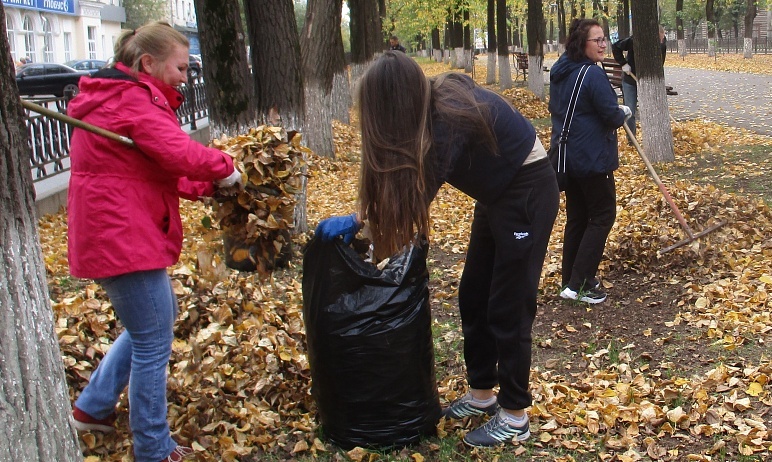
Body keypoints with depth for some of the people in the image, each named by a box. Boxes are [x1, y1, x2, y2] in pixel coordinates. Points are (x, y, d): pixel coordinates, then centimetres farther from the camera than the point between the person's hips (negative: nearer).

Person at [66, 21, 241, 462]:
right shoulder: (134, 100, -16)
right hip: (124, 239, -11)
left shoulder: (115, 97, 17)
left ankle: (94, 406, 33)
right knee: (153, 344, 0)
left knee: (159, 317, 26)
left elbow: (152, 170, 17)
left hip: (112, 235, 11)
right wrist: (223, 167, -11)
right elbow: (179, 153, -29)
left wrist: (205, 185, 6)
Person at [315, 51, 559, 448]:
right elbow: (403, 182, 0)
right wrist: (362, 220, -10)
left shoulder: (450, 119, -29)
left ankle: (514, 418, 12)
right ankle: (481, 395, 27)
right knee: (473, 296, 13)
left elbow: (420, 192, -26)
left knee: (507, 307, -2)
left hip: (528, 194, -9)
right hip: (497, 195, 9)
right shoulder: (435, 103, -4)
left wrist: (357, 220, -21)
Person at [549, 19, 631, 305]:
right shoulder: (593, 74, -19)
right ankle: (578, 285, -1)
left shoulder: (559, 72, 8)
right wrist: (624, 113, 3)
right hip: (592, 158, -9)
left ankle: (570, 278, 23)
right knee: (602, 216, 2)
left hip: (567, 157, 9)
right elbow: (612, 116, -19)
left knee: (576, 217, 16)